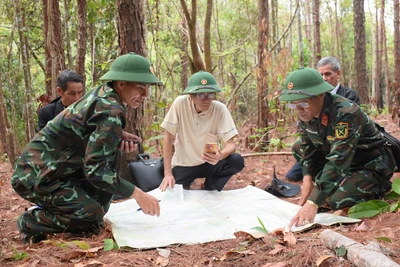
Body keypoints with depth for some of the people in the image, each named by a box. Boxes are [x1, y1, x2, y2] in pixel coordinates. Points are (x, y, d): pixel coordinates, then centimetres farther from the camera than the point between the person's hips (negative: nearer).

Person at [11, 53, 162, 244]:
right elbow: (95, 169, -26)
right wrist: (137, 194, -20)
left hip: (47, 165, 9)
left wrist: (119, 136, 0)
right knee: (92, 218, -14)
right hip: (36, 176, -9)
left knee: (110, 149, 8)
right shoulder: (111, 111, -23)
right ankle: (31, 222, 1)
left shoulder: (103, 93, 4)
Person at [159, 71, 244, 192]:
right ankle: (184, 188, 16)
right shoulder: (180, 103, -19)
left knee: (237, 161, -24)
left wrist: (220, 155, -42)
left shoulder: (220, 109, -17)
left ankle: (209, 188, 2)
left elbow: (231, 143, -18)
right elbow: (168, 137, -14)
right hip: (183, 165, 0)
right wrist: (168, 173, -19)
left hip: (209, 163, 1)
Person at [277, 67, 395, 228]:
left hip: (371, 163, -7)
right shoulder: (306, 112, -11)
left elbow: (338, 161, -42)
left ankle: (378, 186, 5)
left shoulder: (345, 113, -34)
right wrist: (308, 177, -14)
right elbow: (308, 147, 3)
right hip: (342, 159, 8)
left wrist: (312, 203, -49)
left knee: (337, 201, -26)